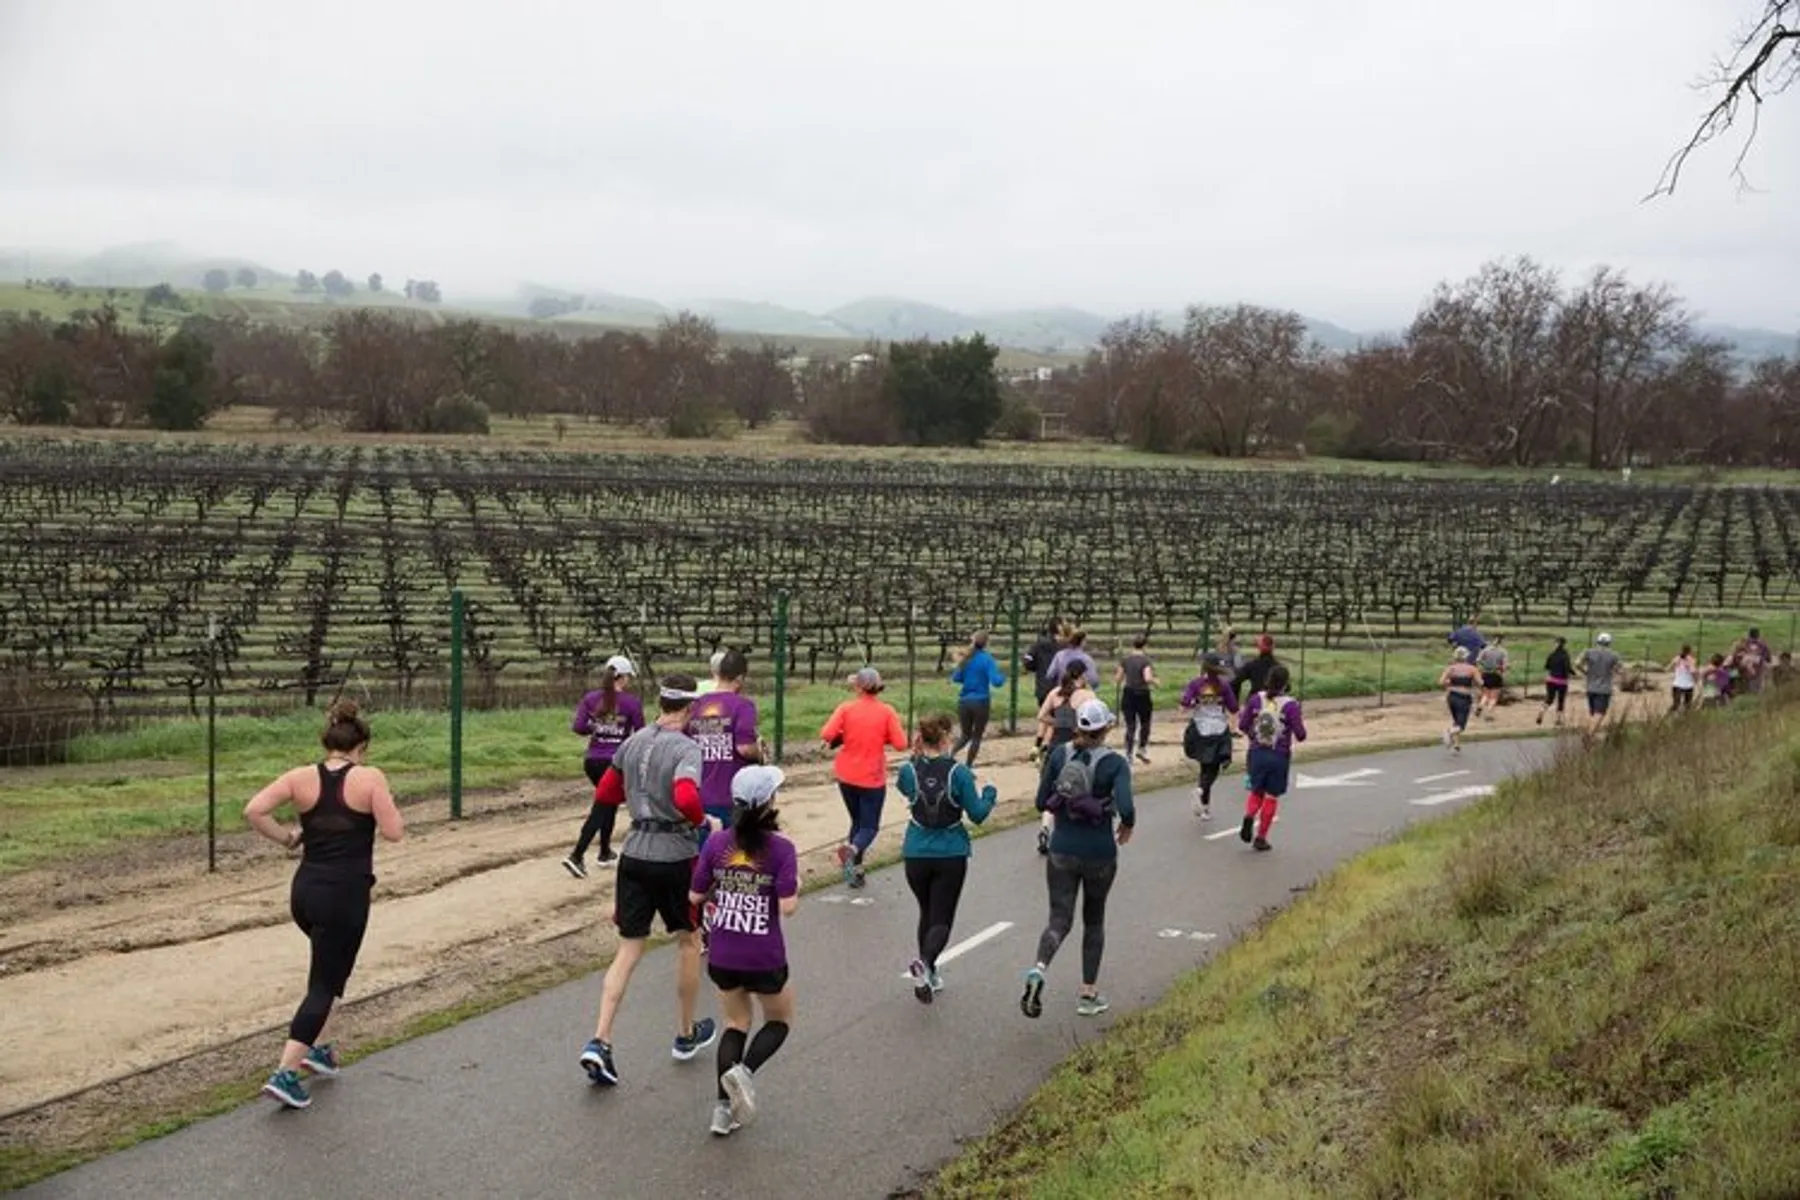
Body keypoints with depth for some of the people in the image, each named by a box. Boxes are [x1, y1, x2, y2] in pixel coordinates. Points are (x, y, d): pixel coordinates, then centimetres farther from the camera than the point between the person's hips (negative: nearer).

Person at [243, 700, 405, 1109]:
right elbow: (393, 832, -11)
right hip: (346, 895, -5)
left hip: (304, 891, 5)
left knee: (328, 965, 29)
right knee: (325, 984, 1)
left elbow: (253, 810, -7)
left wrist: (286, 837, 6)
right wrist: (391, 806, 8)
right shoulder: (370, 779, -8)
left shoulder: (301, 777, 3)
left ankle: (317, 1047, 30)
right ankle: (285, 1073, -8)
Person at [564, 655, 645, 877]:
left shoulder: (590, 699, 2)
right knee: (601, 808, -3)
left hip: (593, 761, 5)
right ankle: (576, 856, -16)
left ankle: (605, 852, 30)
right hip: (617, 761, -5)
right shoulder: (631, 702, -8)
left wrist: (594, 729, 13)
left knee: (609, 801, 25)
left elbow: (577, 727, -6)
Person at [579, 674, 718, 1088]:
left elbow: (604, 793, 15)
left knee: (629, 950, 6)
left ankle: (599, 1042, -8)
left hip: (634, 854, 5)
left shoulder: (632, 743, 6)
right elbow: (686, 799, -30)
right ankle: (686, 1035, 29)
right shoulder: (686, 748, -14)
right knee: (688, 940, 17)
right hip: (675, 856, -5)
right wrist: (701, 820, -10)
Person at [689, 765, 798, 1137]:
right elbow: (788, 906, -18)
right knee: (780, 1020, 20)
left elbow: (695, 897, 0)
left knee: (736, 1022, 21)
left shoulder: (715, 844, -4)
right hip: (765, 960, -4)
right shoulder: (781, 849, -15)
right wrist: (796, 886, 2)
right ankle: (744, 1070, -7)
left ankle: (724, 1107, 11)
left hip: (723, 957, 4)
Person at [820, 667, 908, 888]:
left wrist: (840, 739, 3)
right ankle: (852, 850, -26)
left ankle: (855, 870, 14)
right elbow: (900, 743, -12)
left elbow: (826, 734, -18)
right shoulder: (886, 711, -9)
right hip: (873, 778, -2)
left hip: (846, 776, 2)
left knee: (857, 821, 21)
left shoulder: (846, 708, -8)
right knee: (869, 826, 6)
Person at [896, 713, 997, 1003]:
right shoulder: (958, 772, -13)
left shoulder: (910, 770, -7)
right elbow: (977, 814, -8)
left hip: (916, 854, 3)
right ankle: (924, 962, -26)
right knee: (941, 919, 2)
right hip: (951, 856, -3)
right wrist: (989, 793, 11)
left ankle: (928, 975, 25)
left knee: (927, 913, 21)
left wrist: (916, 756, 12)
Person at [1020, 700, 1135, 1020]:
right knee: (1094, 920, 18)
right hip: (1100, 853, -2)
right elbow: (1125, 808, -22)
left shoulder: (1058, 754, -3)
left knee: (1060, 919, 4)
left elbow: (1041, 803, -1)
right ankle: (1088, 994, 22)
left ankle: (1038, 969, -25)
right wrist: (1128, 826, -1)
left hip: (1062, 850, 2)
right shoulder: (1115, 763, -12)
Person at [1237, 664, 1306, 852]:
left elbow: (1243, 725, 1)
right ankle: (1261, 838, 14)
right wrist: (1301, 726, 8)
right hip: (1279, 757, -2)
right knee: (1271, 796, 12)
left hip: (1257, 753, 2)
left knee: (1257, 792, 19)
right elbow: (1300, 735, -13)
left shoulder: (1256, 699, -5)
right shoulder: (1290, 705, -15)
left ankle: (1249, 816, -11)